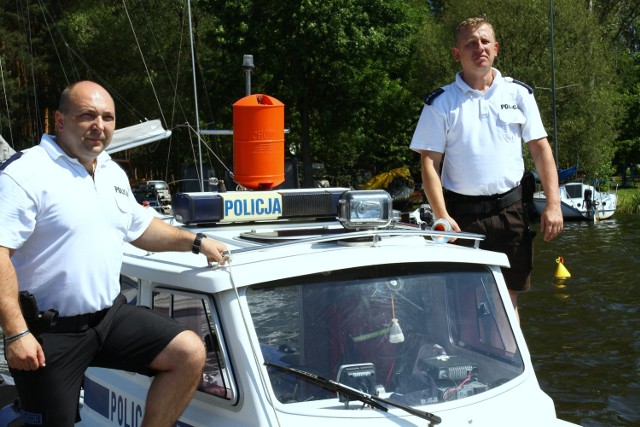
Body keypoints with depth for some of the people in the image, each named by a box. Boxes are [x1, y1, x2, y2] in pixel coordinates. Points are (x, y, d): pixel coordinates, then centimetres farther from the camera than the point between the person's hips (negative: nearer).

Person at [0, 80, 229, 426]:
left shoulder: (114, 173, 12)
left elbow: (140, 228, 29)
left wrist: (195, 242, 24)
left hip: (111, 313, 7)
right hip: (49, 332, -7)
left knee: (190, 353, -5)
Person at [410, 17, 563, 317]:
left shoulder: (519, 94, 8)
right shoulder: (441, 103, 1)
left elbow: (540, 149, 7)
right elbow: (429, 163, -2)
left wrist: (553, 204, -2)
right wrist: (442, 217, -12)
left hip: (511, 210, 2)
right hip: (463, 214, -2)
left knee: (509, 297, 8)